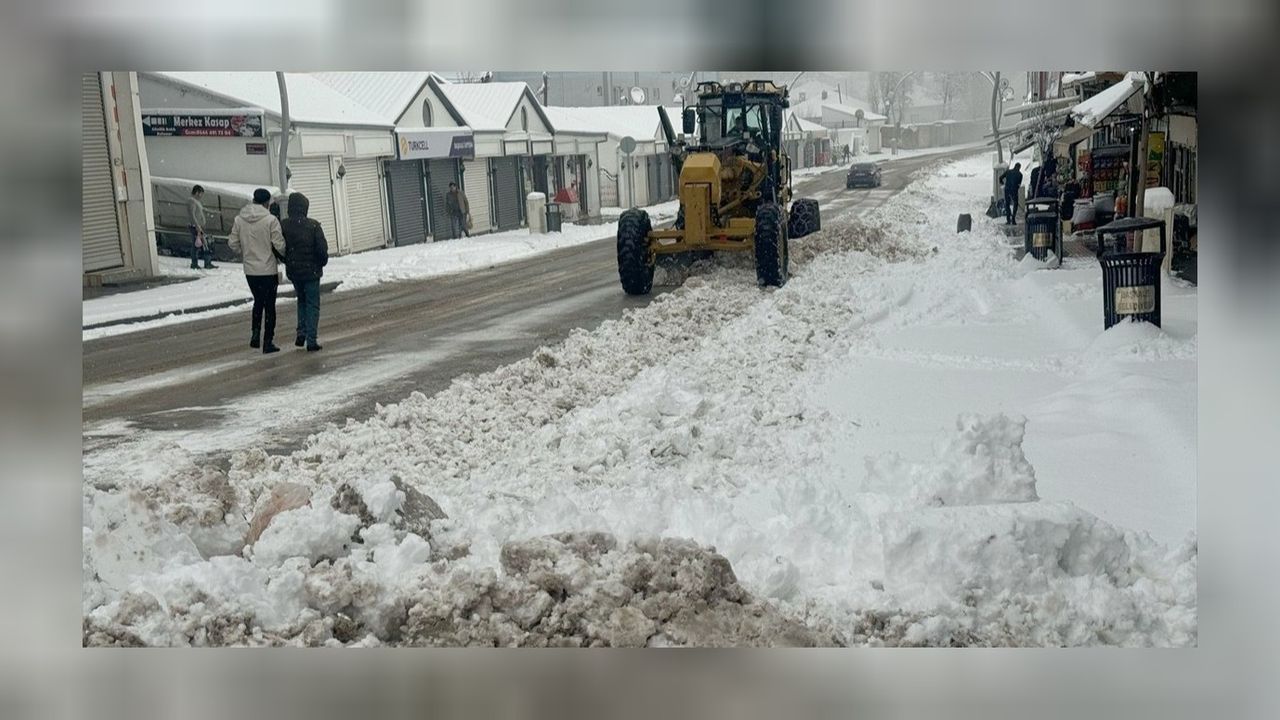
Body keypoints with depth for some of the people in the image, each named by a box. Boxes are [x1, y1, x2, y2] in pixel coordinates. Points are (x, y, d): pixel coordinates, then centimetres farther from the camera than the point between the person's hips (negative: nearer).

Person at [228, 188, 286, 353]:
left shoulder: (239, 219, -1)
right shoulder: (270, 220, -15)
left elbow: (234, 244, 2)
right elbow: (279, 245, -15)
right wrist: (280, 255, 7)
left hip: (250, 270, 4)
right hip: (268, 270, -4)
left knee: (258, 301, 22)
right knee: (269, 305, 5)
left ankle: (255, 333, 13)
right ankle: (267, 342, 8)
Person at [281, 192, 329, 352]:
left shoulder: (283, 226, -6)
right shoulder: (313, 226, -14)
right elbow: (322, 249, -15)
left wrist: (287, 262, 13)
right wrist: (322, 262, 4)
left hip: (293, 272, 3)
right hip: (311, 271, -3)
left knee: (301, 300, 24)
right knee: (312, 304, 5)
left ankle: (301, 333, 14)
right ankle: (311, 340, 1)